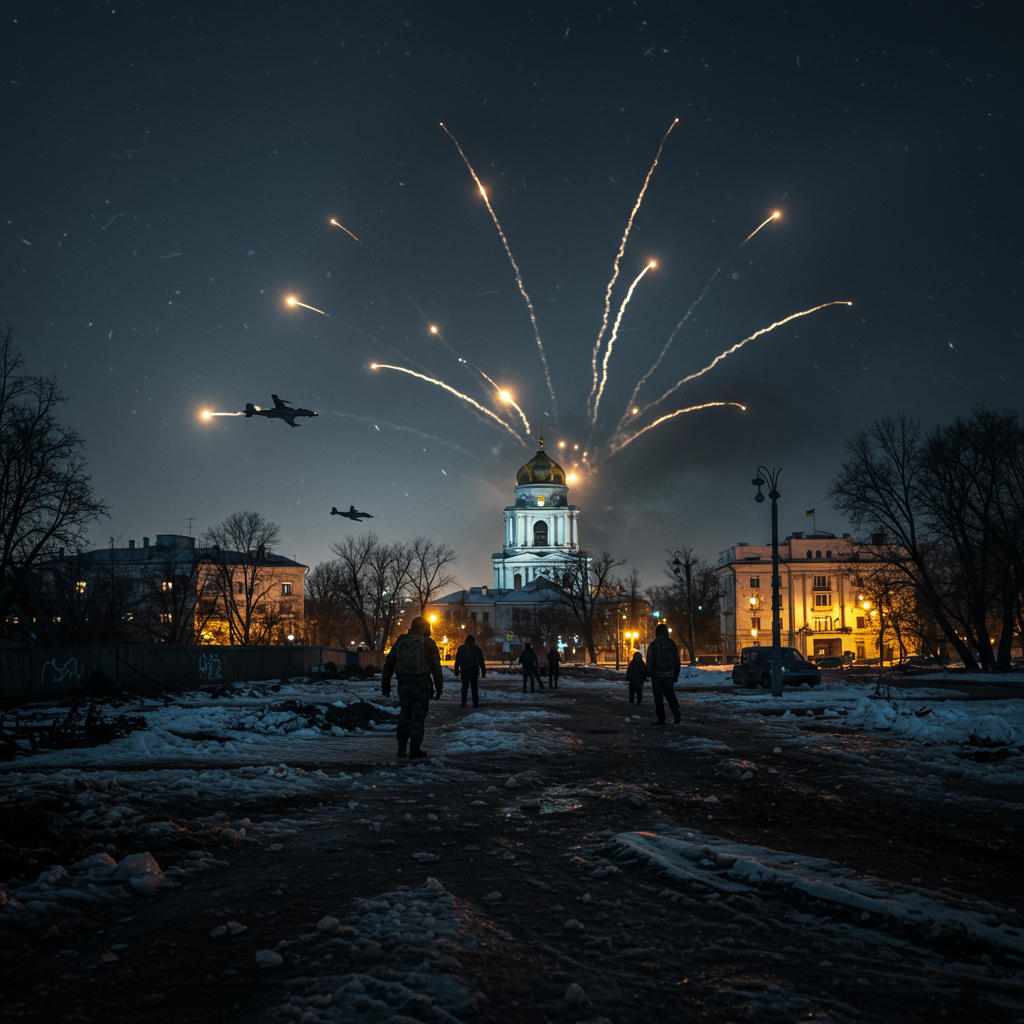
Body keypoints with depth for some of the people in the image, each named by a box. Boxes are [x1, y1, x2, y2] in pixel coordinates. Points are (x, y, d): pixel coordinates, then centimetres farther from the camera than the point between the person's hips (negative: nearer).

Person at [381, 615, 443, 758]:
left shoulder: (400, 641, 11)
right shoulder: (428, 643, -1)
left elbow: (388, 664, 13)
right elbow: (436, 668, -4)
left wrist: (385, 684, 18)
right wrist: (439, 688, 0)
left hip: (403, 684, 4)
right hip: (420, 684, -4)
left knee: (404, 715, 15)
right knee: (418, 716, 3)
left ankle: (401, 748, 12)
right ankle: (415, 749, 3)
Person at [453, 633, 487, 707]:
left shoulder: (461, 648, 6)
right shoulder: (476, 649, 2)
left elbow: (457, 661, 7)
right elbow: (481, 662, 3)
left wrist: (456, 671, 11)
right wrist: (483, 672, 6)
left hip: (464, 671, 1)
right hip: (474, 671, -1)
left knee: (464, 687, 5)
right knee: (474, 687, 5)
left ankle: (463, 703, -2)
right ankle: (475, 703, 0)